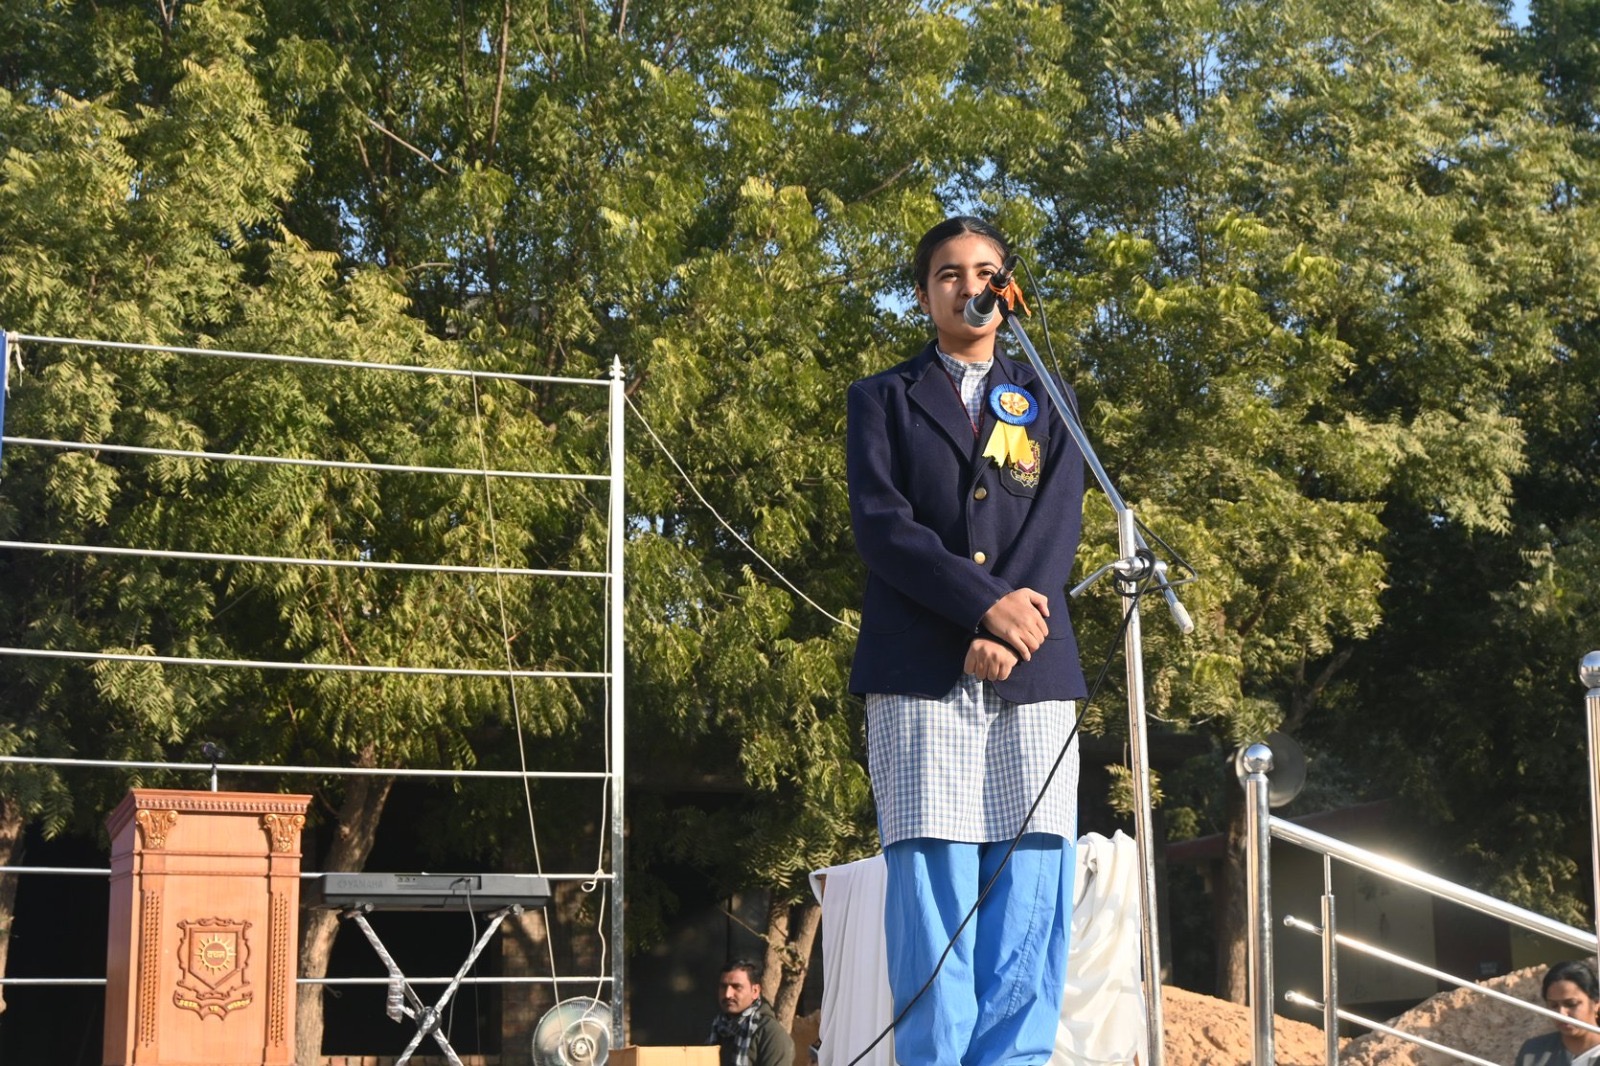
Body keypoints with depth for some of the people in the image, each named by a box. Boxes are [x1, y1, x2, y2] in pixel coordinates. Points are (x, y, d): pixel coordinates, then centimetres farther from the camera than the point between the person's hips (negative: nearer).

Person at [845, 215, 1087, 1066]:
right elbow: (880, 525, -1)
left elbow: (1059, 526, 6)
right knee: (932, 888, -8)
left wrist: (1003, 635, -11)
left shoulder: (1048, 404, 20)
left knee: (1028, 893, -5)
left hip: (1031, 676, 2)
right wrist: (987, 604, -13)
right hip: (919, 677, -2)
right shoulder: (882, 401, 14)